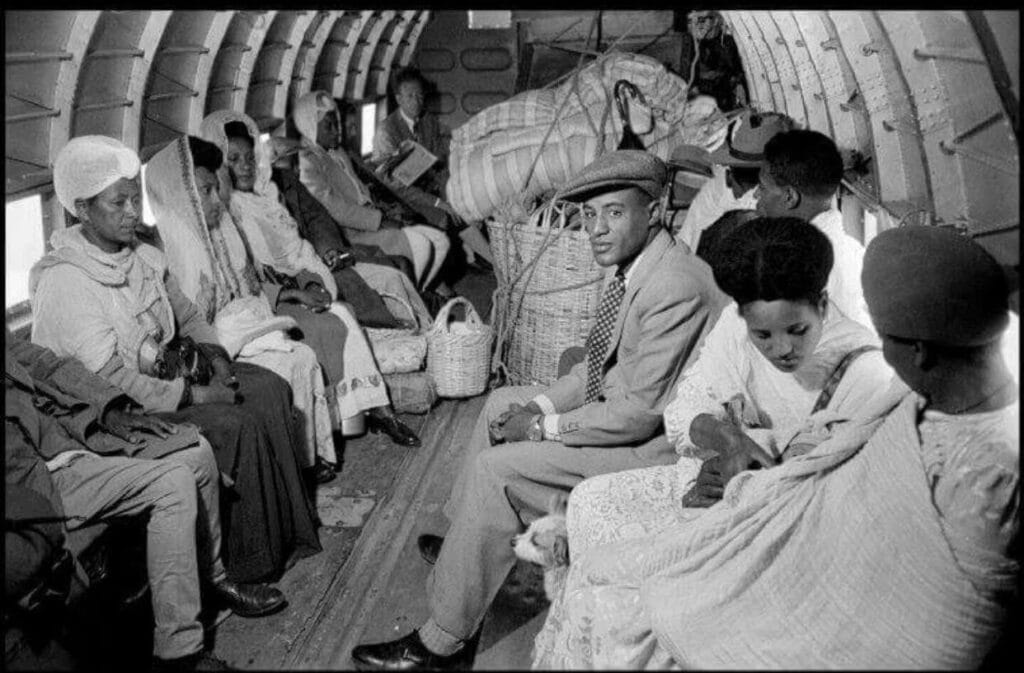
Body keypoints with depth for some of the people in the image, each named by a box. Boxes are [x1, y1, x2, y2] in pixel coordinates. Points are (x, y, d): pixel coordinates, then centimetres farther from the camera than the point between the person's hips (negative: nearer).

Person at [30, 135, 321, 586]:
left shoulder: (144, 258, 4)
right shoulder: (64, 282, -22)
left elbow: (187, 316, 18)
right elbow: (110, 381, -25)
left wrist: (215, 356, -2)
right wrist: (194, 394, -22)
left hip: (163, 373, 8)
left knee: (270, 389, -6)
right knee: (233, 427, -23)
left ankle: (287, 528, 1)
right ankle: (247, 562, -6)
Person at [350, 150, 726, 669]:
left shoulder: (675, 288, -29)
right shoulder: (632, 262, 2)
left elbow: (641, 413, -27)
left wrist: (545, 427, -17)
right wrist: (542, 405, -2)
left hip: (652, 442, -10)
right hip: (621, 403, 10)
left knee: (496, 467, -17)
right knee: (502, 403, 16)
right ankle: (470, 540, 31)